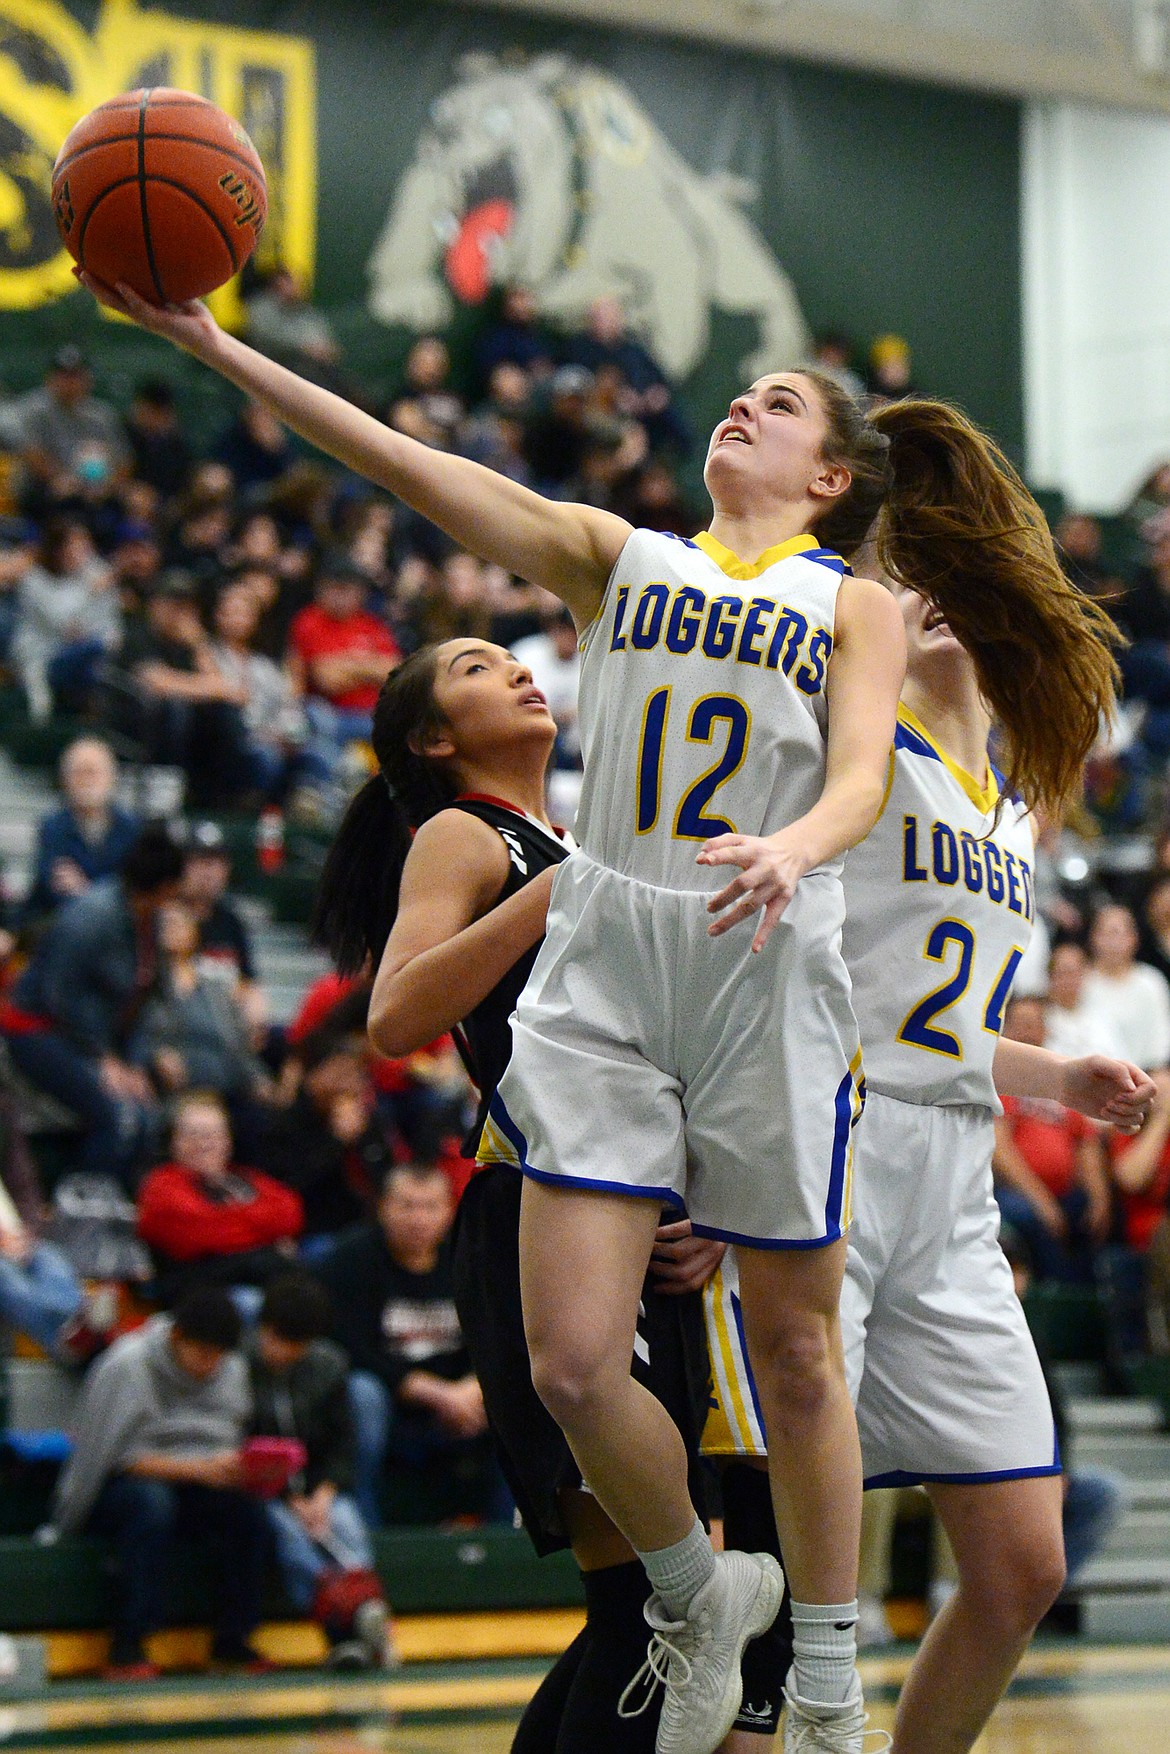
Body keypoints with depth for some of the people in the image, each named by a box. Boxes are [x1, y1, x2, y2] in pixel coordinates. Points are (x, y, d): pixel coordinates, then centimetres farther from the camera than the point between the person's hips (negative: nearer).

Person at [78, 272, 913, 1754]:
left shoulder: (854, 607, 9)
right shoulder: (616, 557, 14)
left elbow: (860, 775, -6)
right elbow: (417, 470, 6)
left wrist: (792, 850, -31)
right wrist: (217, 349, -3)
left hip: (769, 973, -1)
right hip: (603, 966, 1)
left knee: (794, 1354, 6)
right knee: (572, 1366, -9)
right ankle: (698, 1596, 18)